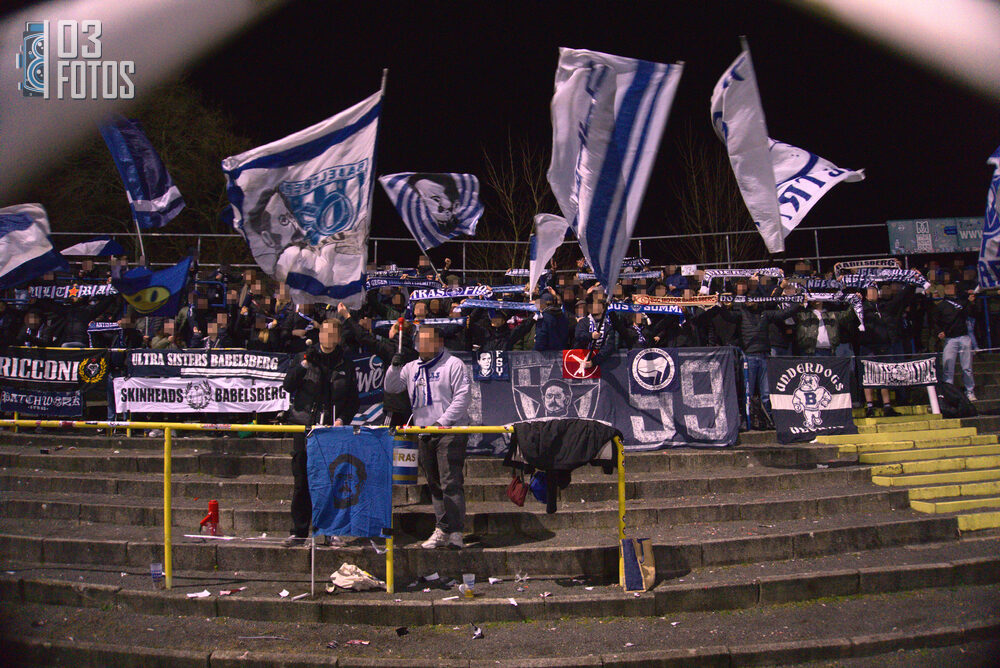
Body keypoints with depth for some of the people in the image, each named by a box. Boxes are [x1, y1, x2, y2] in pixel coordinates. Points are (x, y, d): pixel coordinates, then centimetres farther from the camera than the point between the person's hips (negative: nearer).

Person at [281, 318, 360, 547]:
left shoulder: (346, 364, 10)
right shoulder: (303, 358, 11)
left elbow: (354, 400, 11)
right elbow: (288, 386, 0)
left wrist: (342, 419, -5)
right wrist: (303, 365, -11)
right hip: (304, 427, 0)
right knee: (302, 482, 2)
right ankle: (299, 531, 10)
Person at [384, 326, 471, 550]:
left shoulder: (453, 364, -1)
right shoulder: (412, 368, 18)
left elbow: (463, 396, -9)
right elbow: (391, 387, 21)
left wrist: (442, 422, -15)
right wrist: (394, 367, 2)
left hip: (450, 433, -6)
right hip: (424, 436, 6)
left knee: (451, 483, -12)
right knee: (435, 486, 8)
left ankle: (455, 533, -13)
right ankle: (441, 531, 13)